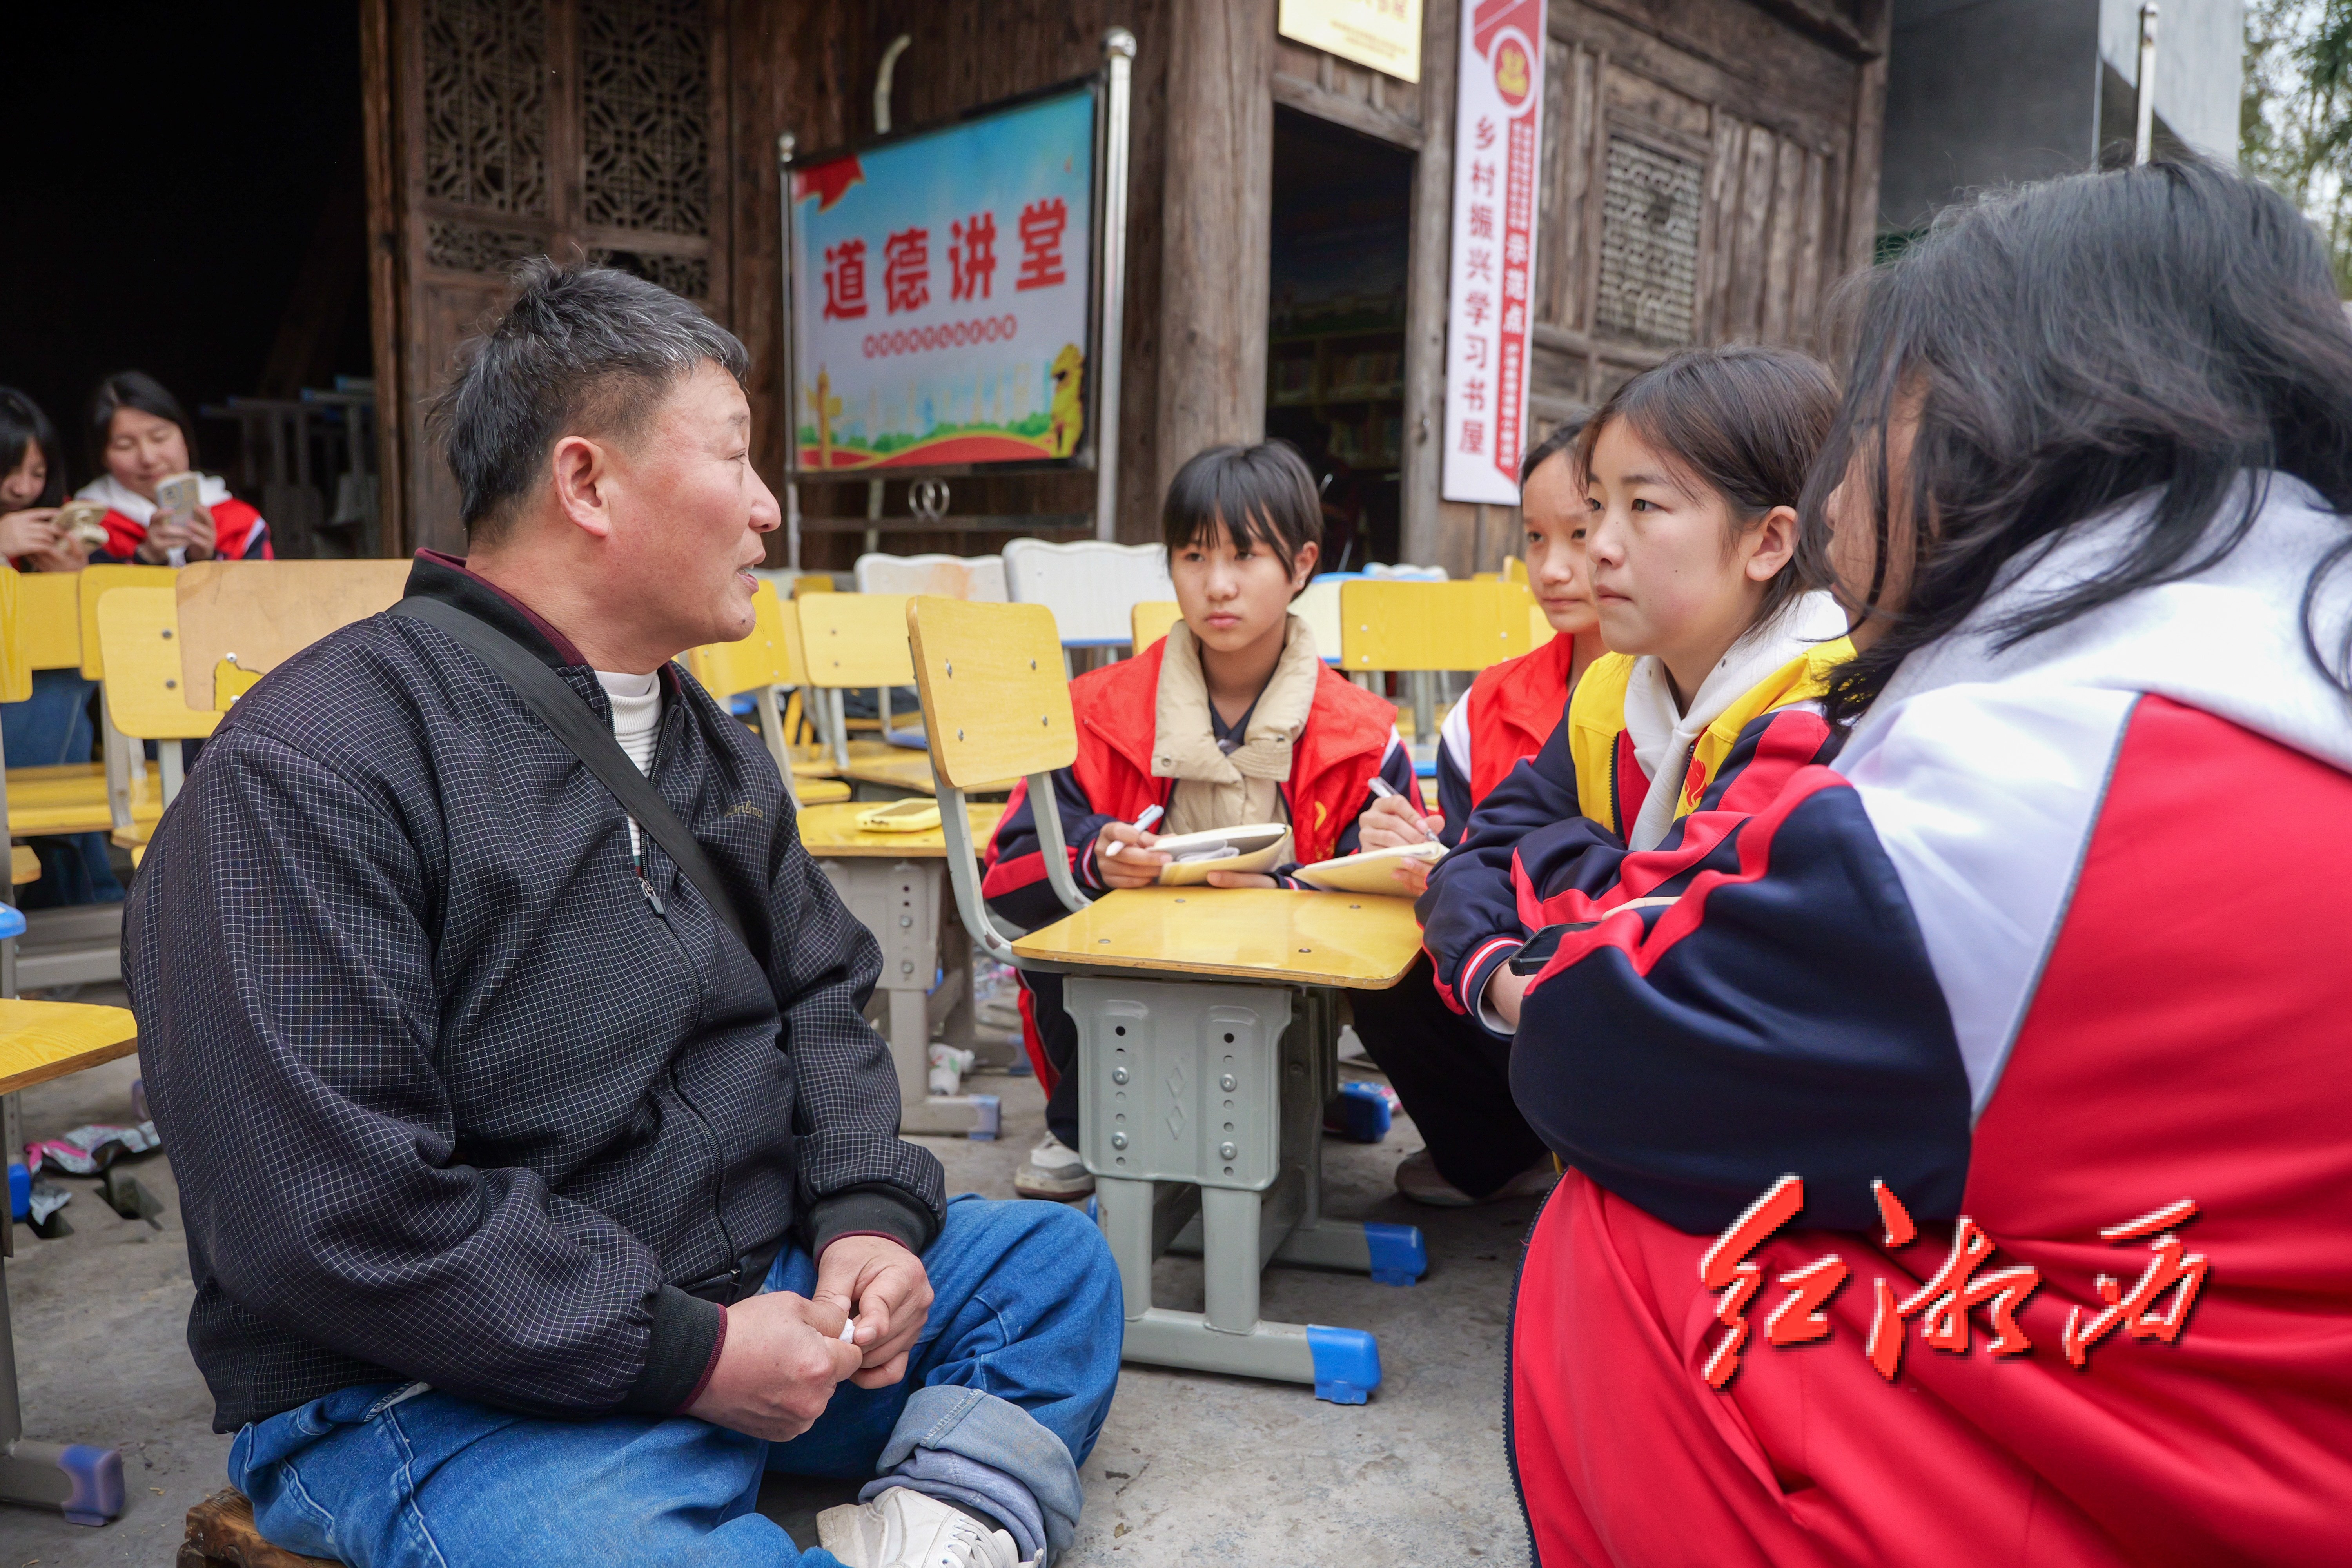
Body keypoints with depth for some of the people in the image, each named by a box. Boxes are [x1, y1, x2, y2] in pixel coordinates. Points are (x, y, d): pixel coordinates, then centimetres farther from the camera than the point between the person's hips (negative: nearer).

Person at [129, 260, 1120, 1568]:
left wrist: (867, 1207, -4)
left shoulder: (711, 745, 11)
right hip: (440, 1391, -8)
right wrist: (687, 1354, -20)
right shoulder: (305, 772, -16)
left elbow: (824, 994, 15)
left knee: (1057, 1259, 6)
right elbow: (326, 1209, -22)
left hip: (751, 1295, 8)